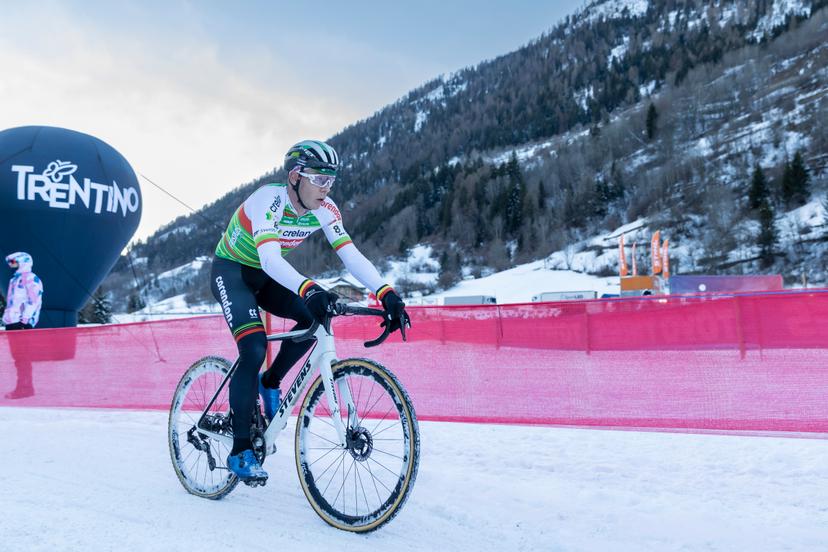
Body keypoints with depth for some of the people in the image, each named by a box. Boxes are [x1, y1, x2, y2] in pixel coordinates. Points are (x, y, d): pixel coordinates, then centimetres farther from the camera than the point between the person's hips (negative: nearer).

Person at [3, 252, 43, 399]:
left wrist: (25, 320, -22)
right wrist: (7, 319, 21)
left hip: (21, 323, -9)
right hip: (12, 322, 9)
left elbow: (34, 300, -16)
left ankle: (25, 387, -10)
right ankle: (23, 387, 12)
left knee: (22, 356, -11)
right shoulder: (15, 279, 23)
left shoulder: (30, 279, -6)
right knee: (17, 356, 9)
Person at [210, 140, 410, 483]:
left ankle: (270, 383, 7)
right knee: (254, 349, -23)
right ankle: (240, 451, -12)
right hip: (230, 271, -6)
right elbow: (269, 258, -44)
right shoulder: (268, 200, -31)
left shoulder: (324, 210, -13)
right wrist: (308, 289, -61)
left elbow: (350, 254, -22)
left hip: (265, 275, 6)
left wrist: (386, 293, -36)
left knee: (315, 317, -19)